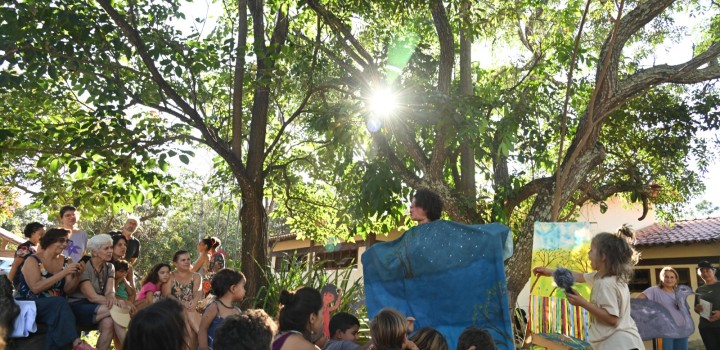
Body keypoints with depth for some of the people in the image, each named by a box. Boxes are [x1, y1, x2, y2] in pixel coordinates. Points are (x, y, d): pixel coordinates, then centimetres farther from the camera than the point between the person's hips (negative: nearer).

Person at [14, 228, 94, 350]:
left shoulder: (66, 262, 8)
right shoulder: (33, 260, -5)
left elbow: (67, 289, 0)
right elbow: (36, 288, -19)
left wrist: (76, 275, -19)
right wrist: (63, 273, -23)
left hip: (55, 307, 4)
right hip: (28, 305, -4)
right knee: (60, 302, -33)